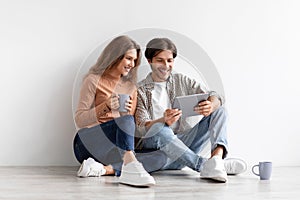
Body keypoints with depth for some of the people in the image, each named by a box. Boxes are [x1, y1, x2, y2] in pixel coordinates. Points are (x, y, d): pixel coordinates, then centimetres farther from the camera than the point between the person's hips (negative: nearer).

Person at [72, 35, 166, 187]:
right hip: (88, 144, -6)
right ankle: (130, 166, -57)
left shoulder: (130, 86, 20)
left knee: (160, 158, -20)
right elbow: (79, 120, -5)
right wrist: (105, 106, -21)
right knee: (125, 120, -34)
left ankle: (103, 169, -33)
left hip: (115, 151, 6)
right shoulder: (93, 80, 2)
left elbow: (132, 125, 19)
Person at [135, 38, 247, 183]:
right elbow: (142, 128, -12)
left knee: (219, 111, -6)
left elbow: (215, 97, 2)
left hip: (183, 145, 5)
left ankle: (217, 156, -34)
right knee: (160, 130, -37)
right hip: (153, 148, -5)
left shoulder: (181, 81, 15)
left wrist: (211, 105, -24)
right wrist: (164, 121, -34)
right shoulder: (140, 90, 2)